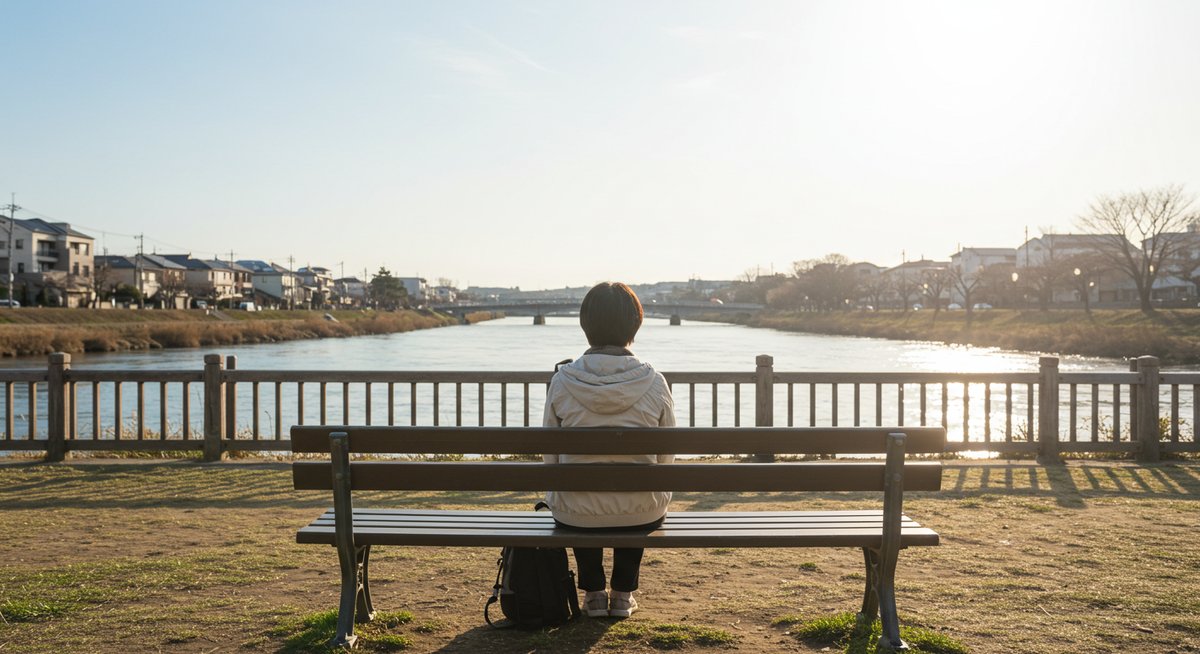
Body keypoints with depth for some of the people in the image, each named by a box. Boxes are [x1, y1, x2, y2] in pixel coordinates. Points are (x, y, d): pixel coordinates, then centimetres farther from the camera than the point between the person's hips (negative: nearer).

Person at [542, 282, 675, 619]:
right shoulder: (655, 383, -11)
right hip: (642, 514, 0)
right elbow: (666, 457, 0)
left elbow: (550, 456, -1)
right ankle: (623, 594, 38)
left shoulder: (562, 382, -11)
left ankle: (593, 593, 40)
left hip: (577, 514, 0)